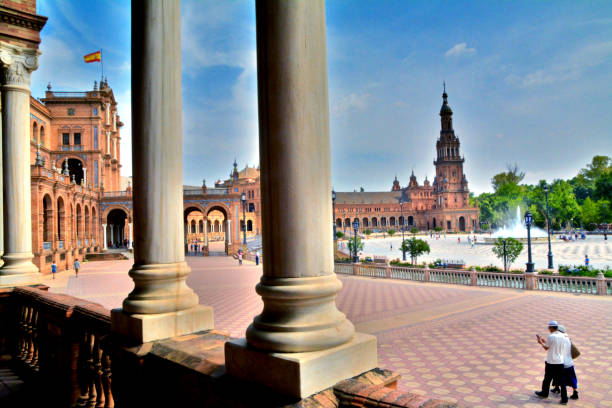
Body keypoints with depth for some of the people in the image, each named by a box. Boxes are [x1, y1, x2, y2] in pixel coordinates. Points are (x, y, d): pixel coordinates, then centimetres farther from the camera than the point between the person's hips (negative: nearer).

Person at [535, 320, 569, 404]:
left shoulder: (550, 336, -17)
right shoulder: (563, 336, 1)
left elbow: (546, 348, -5)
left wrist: (541, 343, 12)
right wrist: (545, 341, 22)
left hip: (551, 362, -4)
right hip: (560, 362, 4)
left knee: (547, 378, 14)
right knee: (561, 381, 9)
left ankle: (544, 393, 31)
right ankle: (564, 399, 9)